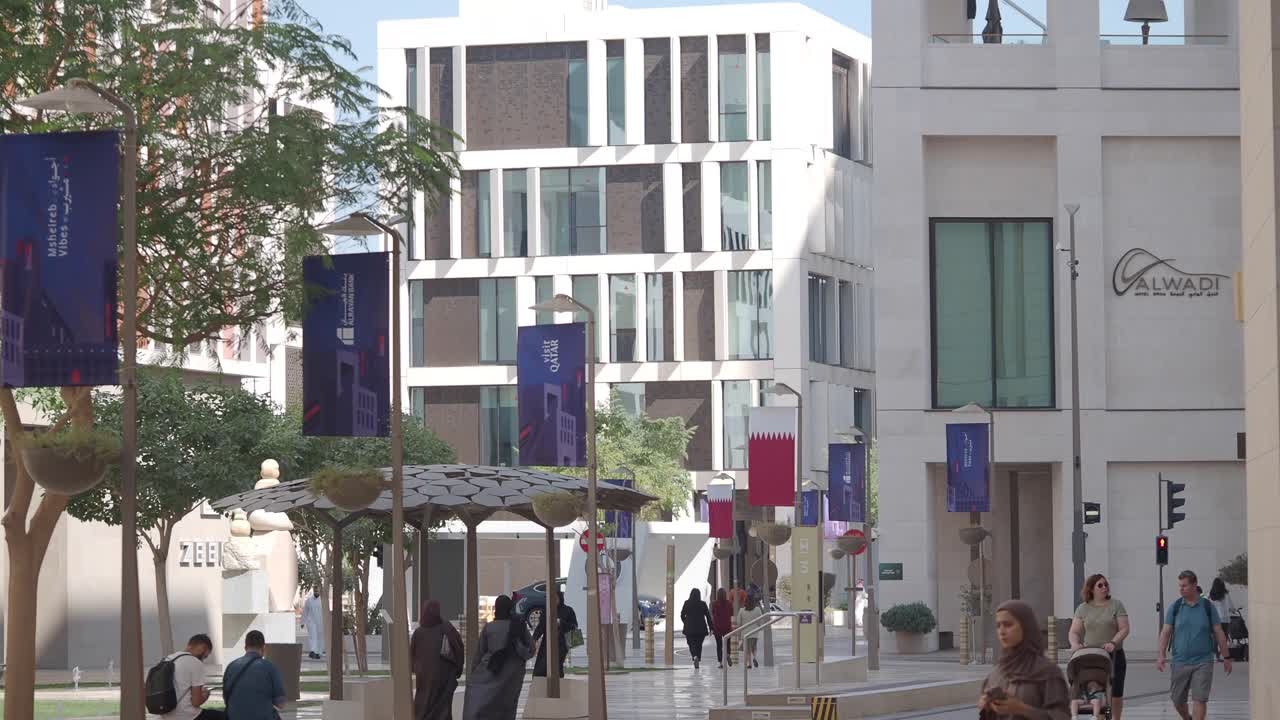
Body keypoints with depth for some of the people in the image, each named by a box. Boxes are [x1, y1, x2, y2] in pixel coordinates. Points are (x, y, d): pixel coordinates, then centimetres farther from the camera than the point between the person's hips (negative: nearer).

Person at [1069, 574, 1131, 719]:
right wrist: (1075, 643, -18)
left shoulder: (1116, 605, 2)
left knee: (1116, 693, 2)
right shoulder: (1083, 608, 7)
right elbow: (1074, 631, 4)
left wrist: (1113, 643, -20)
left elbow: (1124, 629, -4)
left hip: (1114, 656, -1)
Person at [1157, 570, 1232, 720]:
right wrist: (1161, 655, -9)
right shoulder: (1175, 607, 3)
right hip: (1180, 662, 2)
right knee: (1177, 700, 9)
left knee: (1199, 699, -9)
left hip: (1203, 662, -2)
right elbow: (1166, 632, 2)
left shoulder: (1208, 607, 1)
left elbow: (1219, 633, 5)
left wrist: (1226, 657, 5)